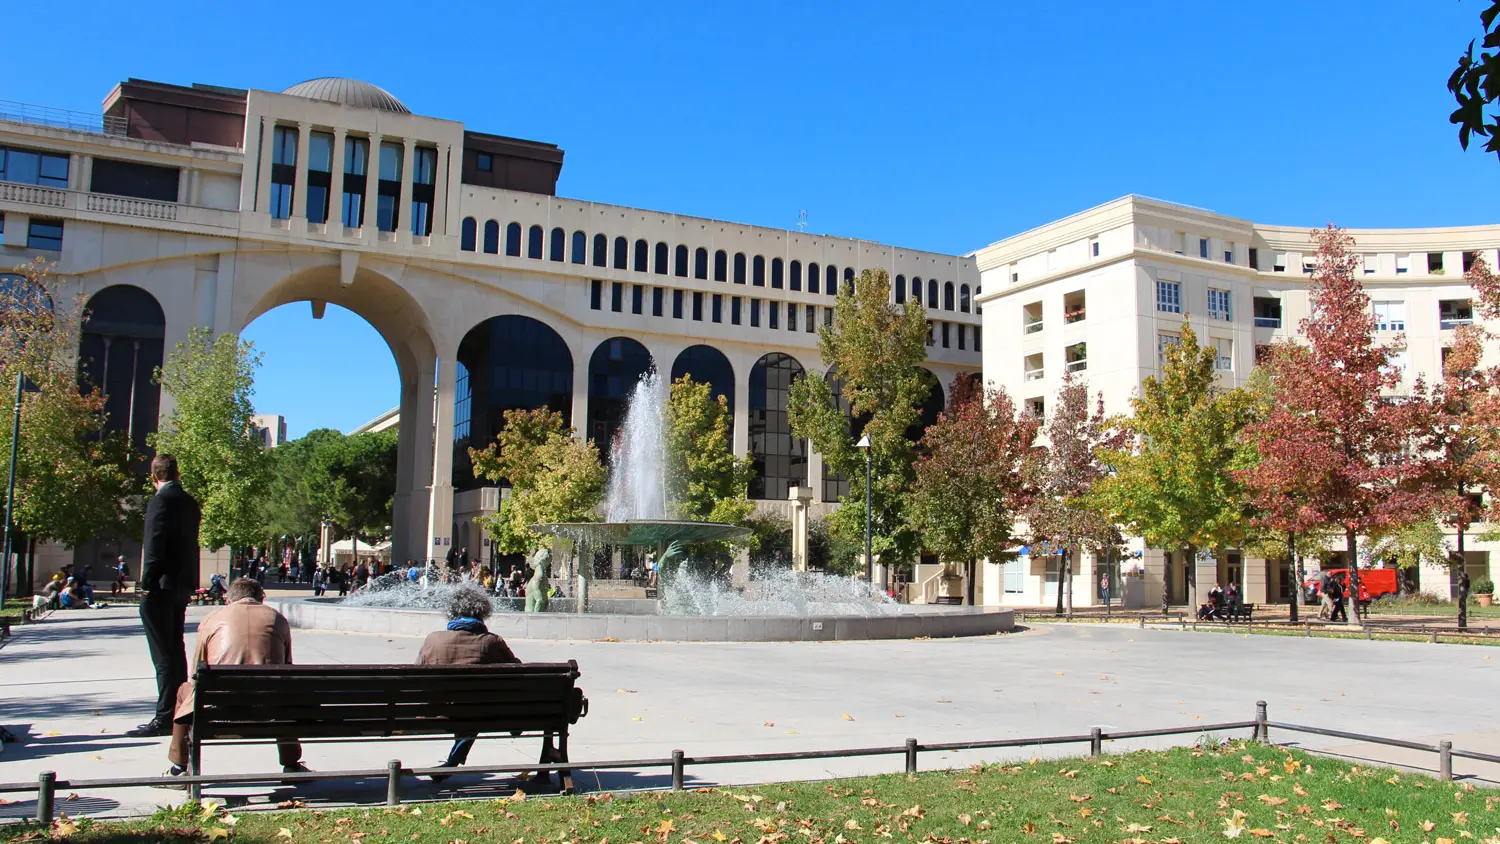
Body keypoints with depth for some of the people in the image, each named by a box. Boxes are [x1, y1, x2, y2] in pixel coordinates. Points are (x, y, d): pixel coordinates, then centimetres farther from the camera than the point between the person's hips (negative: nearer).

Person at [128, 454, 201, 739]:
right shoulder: (189, 502, 13)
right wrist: (190, 582, 17)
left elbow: (155, 545, -18)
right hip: (182, 586, 9)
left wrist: (146, 583, -12)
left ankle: (165, 718, -6)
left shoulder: (161, 500, -13)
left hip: (161, 587, -9)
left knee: (164, 656, -7)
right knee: (175, 651, 15)